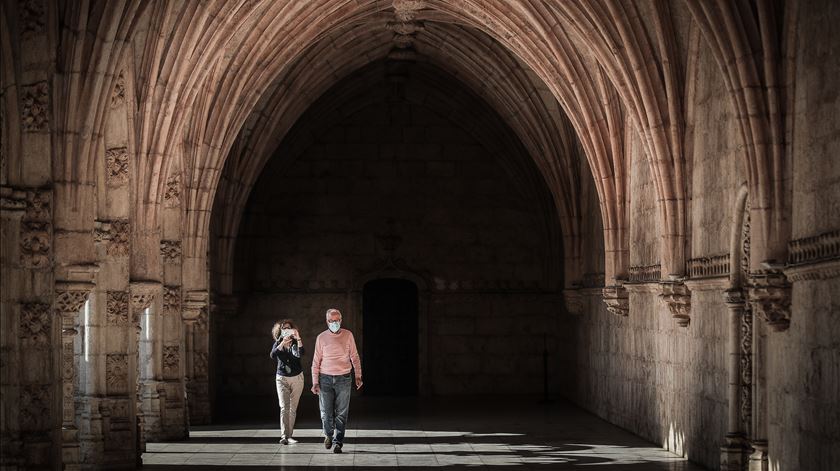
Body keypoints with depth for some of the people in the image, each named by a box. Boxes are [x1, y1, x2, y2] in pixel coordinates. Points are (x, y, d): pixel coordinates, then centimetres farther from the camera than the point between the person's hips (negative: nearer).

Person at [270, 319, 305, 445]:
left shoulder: (295, 343, -1)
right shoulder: (277, 344, 1)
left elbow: (300, 354, -22)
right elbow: (272, 355, -19)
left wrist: (298, 338, -30)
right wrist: (282, 343, -31)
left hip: (297, 378, 0)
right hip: (282, 379, 0)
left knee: (293, 408, 4)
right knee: (284, 407, -11)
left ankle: (289, 435, 12)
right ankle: (284, 436, -18)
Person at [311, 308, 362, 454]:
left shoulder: (348, 335, 4)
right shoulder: (321, 338, 3)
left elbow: (354, 357, 10)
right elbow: (316, 361, 5)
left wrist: (358, 376, 4)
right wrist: (315, 382, -1)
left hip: (343, 379, 0)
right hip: (325, 378, 0)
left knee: (341, 413, -2)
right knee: (326, 413, 2)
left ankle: (338, 442, 2)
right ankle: (328, 435, 28)